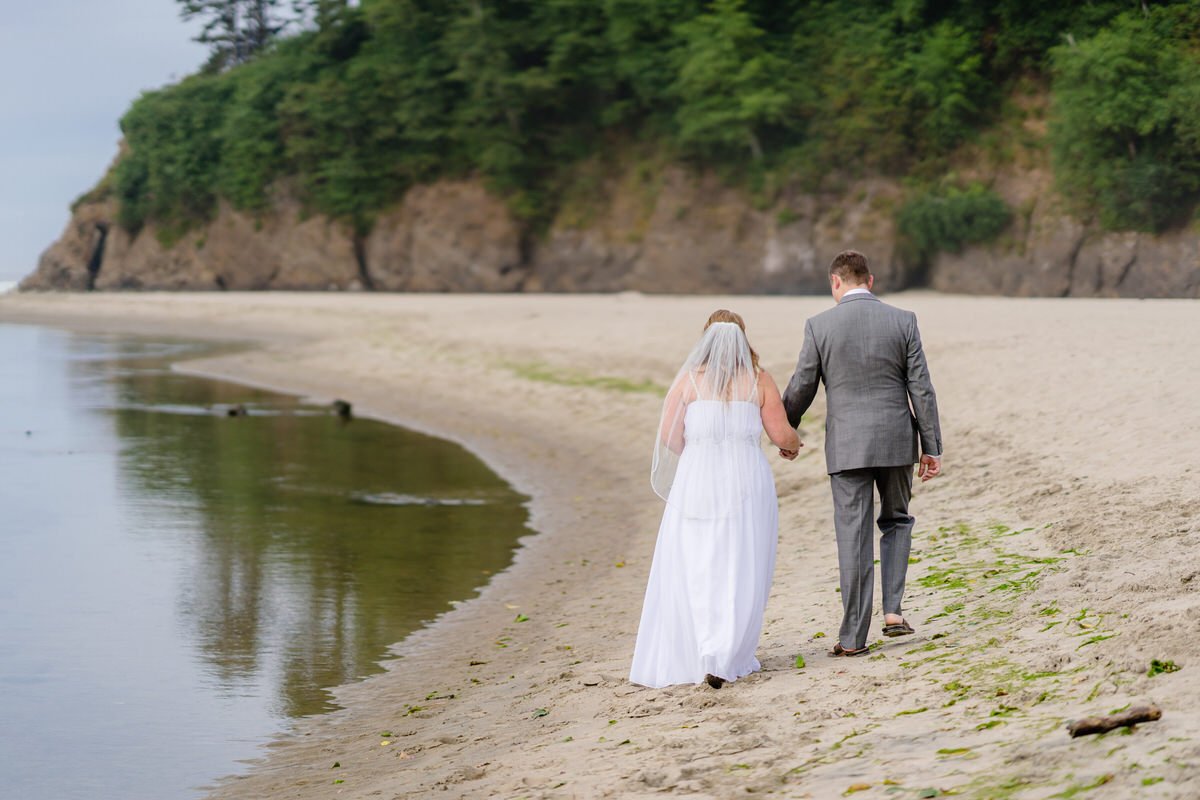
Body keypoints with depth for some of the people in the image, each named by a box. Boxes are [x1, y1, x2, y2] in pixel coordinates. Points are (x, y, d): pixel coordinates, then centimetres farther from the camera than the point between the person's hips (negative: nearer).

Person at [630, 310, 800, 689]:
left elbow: (669, 435, -1)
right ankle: (722, 660, -10)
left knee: (690, 572, 9)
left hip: (696, 481, 0)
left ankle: (684, 657, 11)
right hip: (746, 482, 0)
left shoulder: (690, 379, 2)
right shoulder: (758, 380, 4)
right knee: (741, 574, 2)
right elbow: (781, 434, 5)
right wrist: (792, 444, 27)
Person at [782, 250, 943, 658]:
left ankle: (853, 637, 4)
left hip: (847, 444, -1)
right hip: (897, 440, 1)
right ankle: (893, 609, 9)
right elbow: (922, 390, -1)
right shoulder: (903, 321, -1)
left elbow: (801, 389, 1)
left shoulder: (820, 326, -4)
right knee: (896, 521, 22)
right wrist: (932, 449, 5)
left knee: (854, 537, 2)